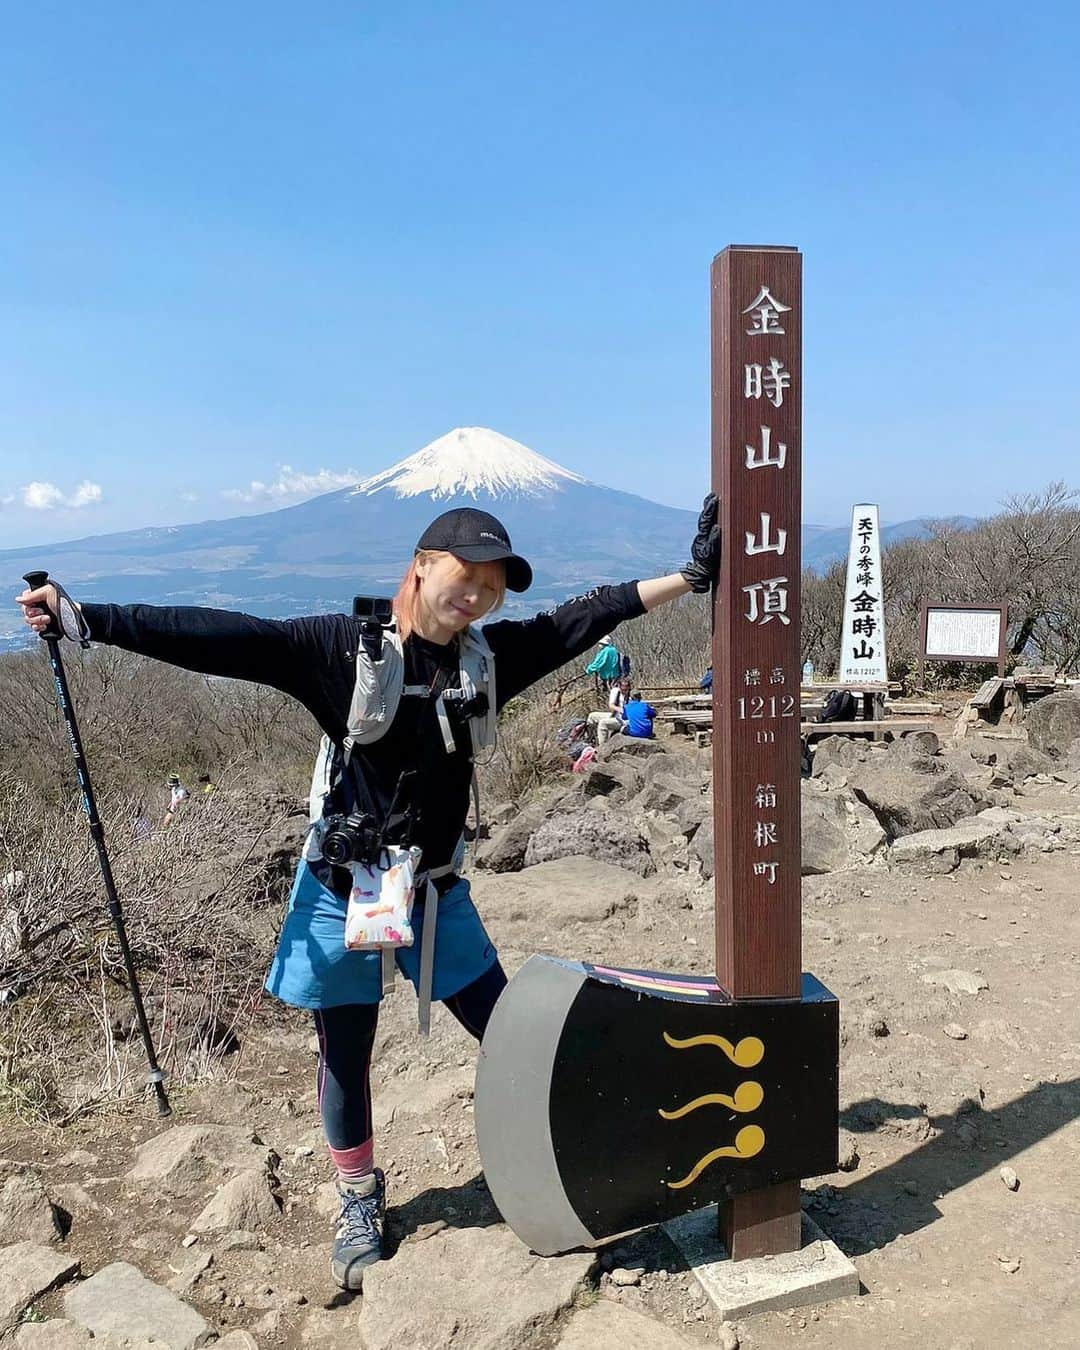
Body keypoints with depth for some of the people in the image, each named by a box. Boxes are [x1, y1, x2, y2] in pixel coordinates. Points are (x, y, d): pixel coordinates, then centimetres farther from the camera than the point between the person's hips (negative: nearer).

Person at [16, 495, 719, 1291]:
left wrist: (692, 576, -5)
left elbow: (585, 619, -3)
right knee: (345, 1060, 14)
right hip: (341, 897, -2)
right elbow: (220, 639, -21)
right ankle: (360, 1208, 38)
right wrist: (87, 620, -26)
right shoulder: (343, 649, -15)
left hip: (437, 896, 3)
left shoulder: (491, 658, -4)